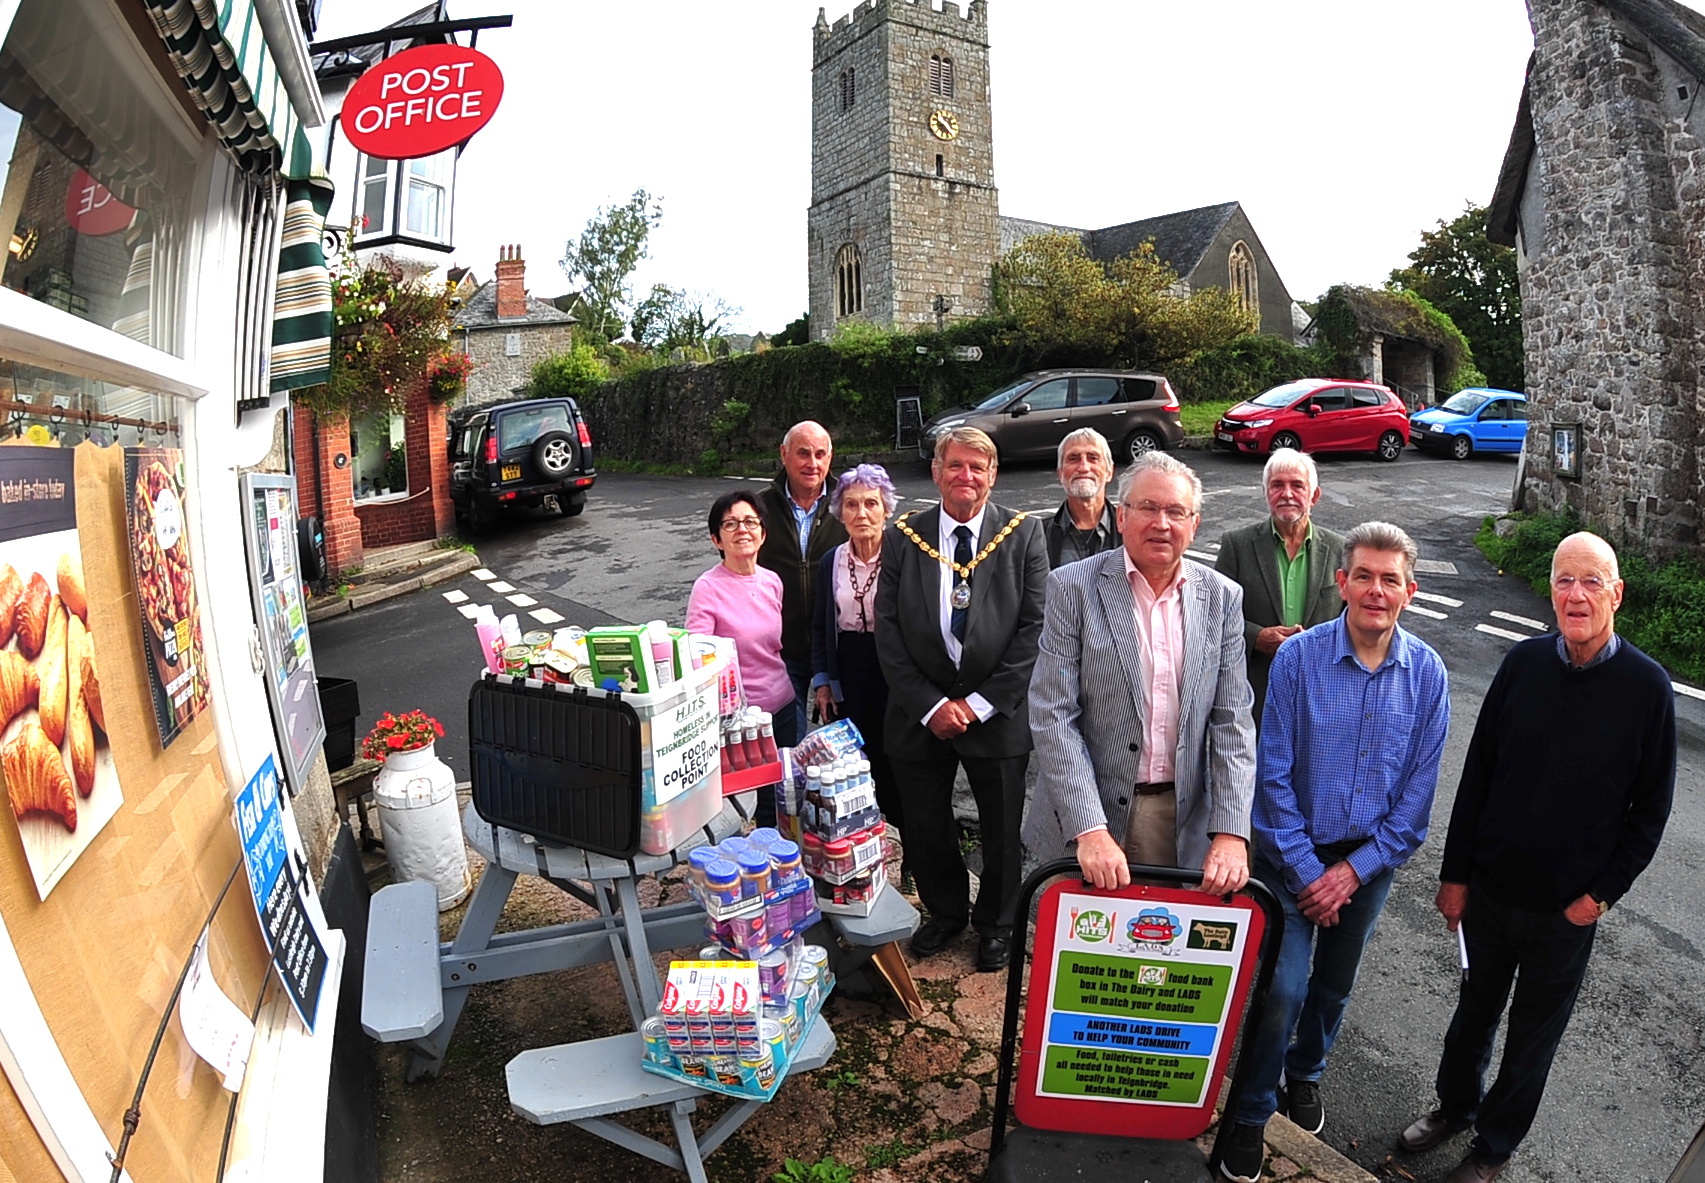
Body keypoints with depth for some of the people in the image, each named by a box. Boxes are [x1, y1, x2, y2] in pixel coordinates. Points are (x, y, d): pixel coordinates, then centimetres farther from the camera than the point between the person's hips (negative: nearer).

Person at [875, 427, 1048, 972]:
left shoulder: (1024, 534, -3)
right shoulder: (902, 538, 0)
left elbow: (1035, 627, -8)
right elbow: (888, 631, -2)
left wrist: (981, 703, -13)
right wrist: (930, 705, -11)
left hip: (997, 713, -1)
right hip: (920, 714, 2)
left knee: (1001, 827, 14)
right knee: (925, 825, 14)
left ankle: (996, 923, 38)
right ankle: (946, 911, 41)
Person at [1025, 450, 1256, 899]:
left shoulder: (1222, 598, 1)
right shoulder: (1073, 587, -9)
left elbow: (1232, 722, -1)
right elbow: (1053, 717, -13)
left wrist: (1231, 833, -11)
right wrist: (1089, 829, -20)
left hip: (1187, 818, 2)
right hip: (1088, 816, -2)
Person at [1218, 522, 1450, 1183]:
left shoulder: (1427, 674, -8)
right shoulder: (1298, 657, -16)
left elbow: (1419, 787, -5)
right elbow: (1273, 774, -13)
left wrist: (1355, 869, -10)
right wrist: (1307, 872, -13)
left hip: (1369, 860, 3)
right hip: (1294, 855, -3)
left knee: (1335, 984, 20)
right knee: (1282, 988, -7)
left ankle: (1305, 1074, 47)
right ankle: (1251, 1111, 17)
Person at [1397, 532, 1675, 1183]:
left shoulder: (1646, 685, -13)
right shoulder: (1524, 663, -7)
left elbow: (1650, 808, -5)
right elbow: (1477, 774, -1)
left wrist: (1600, 895, -8)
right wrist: (1455, 874, 0)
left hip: (1567, 909, -2)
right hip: (1490, 888, 2)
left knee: (1534, 1034, 17)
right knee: (1475, 1009, 21)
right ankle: (1455, 1107, 45)